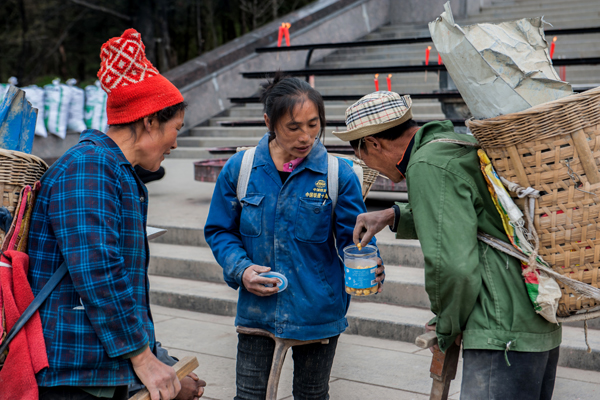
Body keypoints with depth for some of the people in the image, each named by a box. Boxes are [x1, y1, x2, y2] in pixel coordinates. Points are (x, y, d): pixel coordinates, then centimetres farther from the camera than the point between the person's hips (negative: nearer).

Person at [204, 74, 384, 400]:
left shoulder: (339, 174, -9)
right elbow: (220, 230, 4)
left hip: (317, 314, 0)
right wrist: (240, 269, -13)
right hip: (256, 309, 1)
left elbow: (353, 238, -8)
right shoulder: (239, 169, -6)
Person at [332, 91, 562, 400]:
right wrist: (394, 216, 25)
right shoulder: (454, 141, 14)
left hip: (504, 334, -11)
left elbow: (452, 265, -23)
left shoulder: (428, 166, -16)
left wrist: (448, 327, -6)